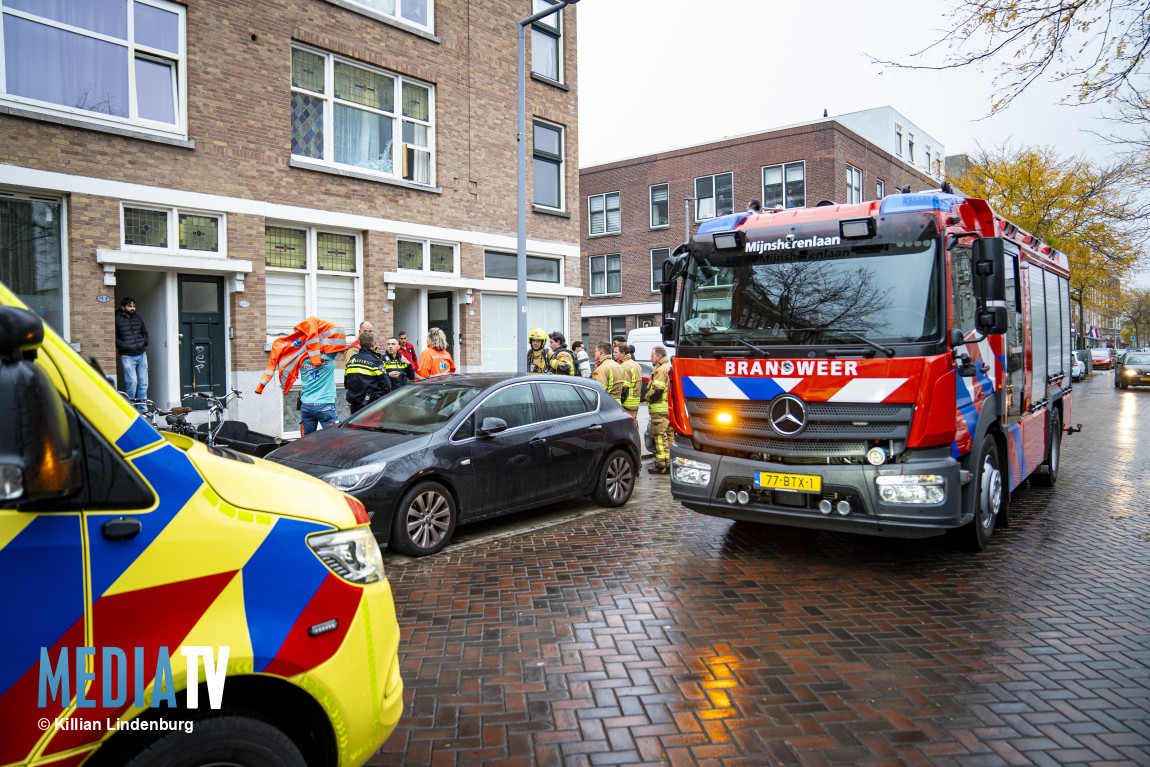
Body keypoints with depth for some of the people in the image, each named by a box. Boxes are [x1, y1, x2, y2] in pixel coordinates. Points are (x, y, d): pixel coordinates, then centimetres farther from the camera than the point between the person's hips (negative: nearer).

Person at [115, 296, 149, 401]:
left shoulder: (138, 318, 15)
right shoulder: (117, 320, -2)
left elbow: (145, 332, 27)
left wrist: (144, 342, 10)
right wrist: (124, 346, -13)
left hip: (141, 354, 5)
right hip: (127, 356, -5)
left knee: (143, 382, 4)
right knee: (132, 381, -11)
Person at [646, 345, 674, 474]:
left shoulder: (660, 370, -14)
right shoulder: (670, 368, 18)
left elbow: (657, 390, -22)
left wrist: (648, 396, -5)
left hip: (660, 410, -10)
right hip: (671, 409, 10)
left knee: (660, 437, -7)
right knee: (670, 435, 14)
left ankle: (662, 465, -7)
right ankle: (671, 462, 19)